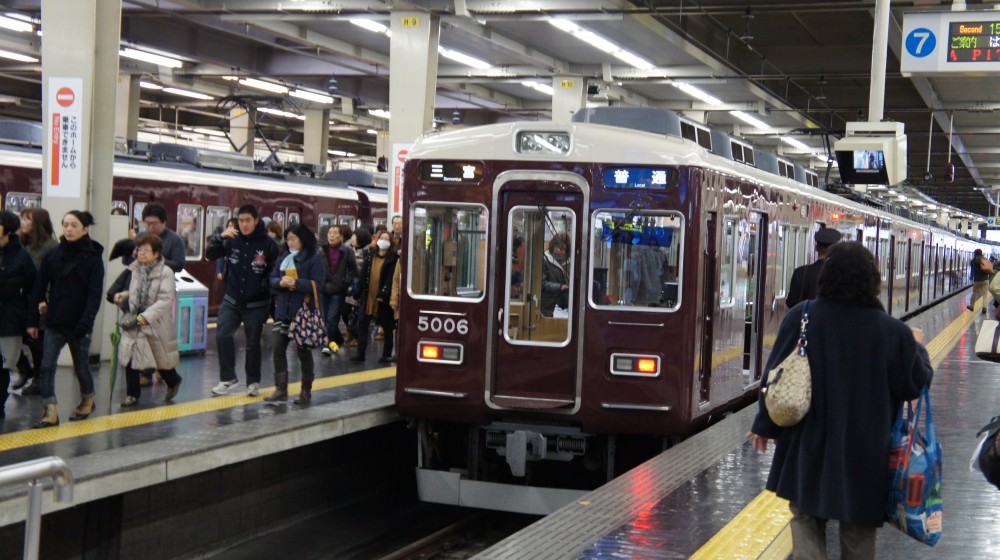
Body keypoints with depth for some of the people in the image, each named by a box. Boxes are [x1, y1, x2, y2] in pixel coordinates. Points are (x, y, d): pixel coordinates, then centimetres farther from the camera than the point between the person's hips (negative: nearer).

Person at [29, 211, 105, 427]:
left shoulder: (93, 258, -6)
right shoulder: (53, 255, 3)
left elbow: (95, 295, -11)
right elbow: (39, 288, 5)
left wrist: (85, 323, -21)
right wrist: (32, 320, 0)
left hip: (78, 324, -3)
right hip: (54, 322, 3)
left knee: (81, 366, 12)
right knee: (46, 367, -7)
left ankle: (88, 399, 37)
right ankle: (50, 412, -6)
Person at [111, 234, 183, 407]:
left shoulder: (165, 272, -13)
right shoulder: (136, 270, 6)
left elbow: (165, 300, -21)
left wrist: (147, 316, -28)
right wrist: (122, 296, -1)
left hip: (156, 324, -4)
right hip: (134, 322, 5)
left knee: (161, 359, 11)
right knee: (129, 356, -5)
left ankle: (173, 382, 40)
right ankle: (132, 394, 5)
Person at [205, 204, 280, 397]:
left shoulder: (268, 244, -11)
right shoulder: (232, 240, -1)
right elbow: (210, 255, 1)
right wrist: (220, 237, -16)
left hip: (256, 304, -3)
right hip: (231, 301, 3)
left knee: (253, 343, 7)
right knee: (222, 335, -8)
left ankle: (253, 381, 23)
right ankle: (228, 378, 6)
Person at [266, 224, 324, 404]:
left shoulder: (315, 257, -6)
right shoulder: (284, 256, 11)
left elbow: (317, 284, -14)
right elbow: (272, 279, 8)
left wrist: (296, 283, -24)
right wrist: (281, 282, -14)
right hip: (283, 310, 5)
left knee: (303, 350, 4)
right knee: (278, 348, 2)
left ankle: (306, 390, 17)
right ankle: (281, 389, 9)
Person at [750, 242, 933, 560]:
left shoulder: (799, 318, -11)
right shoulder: (892, 332, -14)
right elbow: (915, 384, -1)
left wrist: (765, 426, 10)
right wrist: (917, 346, 18)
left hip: (808, 448, 1)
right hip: (863, 454, 0)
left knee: (806, 517, 15)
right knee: (858, 533, 14)